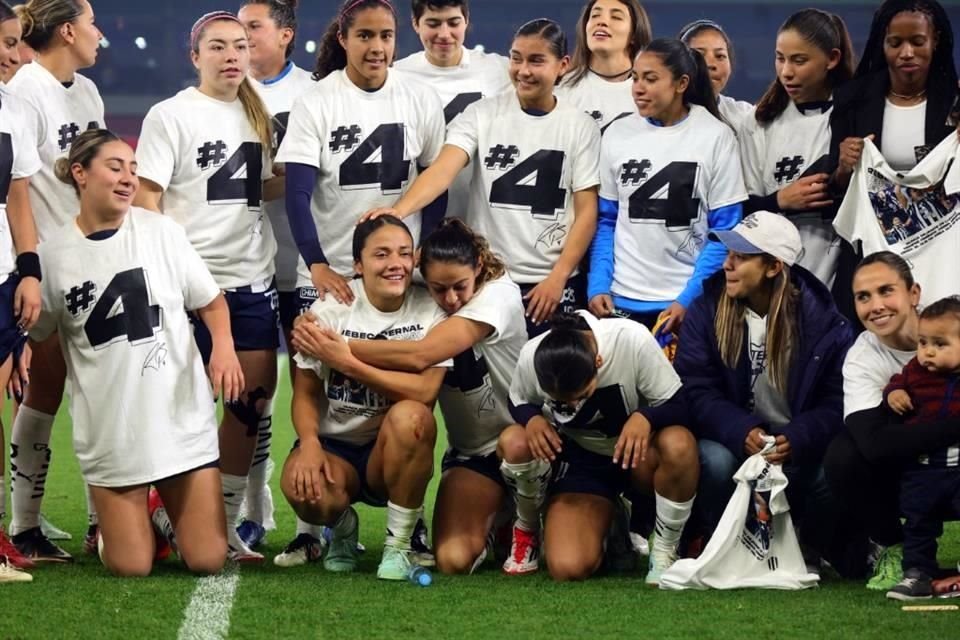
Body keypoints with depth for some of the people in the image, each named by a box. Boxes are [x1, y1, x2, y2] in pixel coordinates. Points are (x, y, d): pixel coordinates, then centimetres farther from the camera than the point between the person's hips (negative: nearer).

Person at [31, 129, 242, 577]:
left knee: (207, 560, -2)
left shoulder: (161, 232, -1)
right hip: (109, 430, -1)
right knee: (130, 568, -3)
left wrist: (224, 347, -13)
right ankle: (113, 518, 31)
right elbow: (35, 333, 11)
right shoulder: (54, 254, -3)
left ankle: (171, 509, 31)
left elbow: (211, 302, 6)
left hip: (181, 417, 1)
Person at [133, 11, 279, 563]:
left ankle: (227, 522, 12)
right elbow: (146, 196, -8)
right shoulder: (172, 116, -4)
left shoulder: (255, 115, 15)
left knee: (254, 398, 3)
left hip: (254, 277, 6)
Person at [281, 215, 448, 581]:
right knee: (303, 489, -34)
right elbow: (305, 393, -3)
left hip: (392, 453, 0)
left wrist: (347, 362, -23)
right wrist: (309, 444, -23)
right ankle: (342, 527, 7)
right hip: (334, 445, 0)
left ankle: (399, 543, -16)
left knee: (410, 416, -36)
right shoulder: (329, 310, -4)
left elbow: (425, 391, -20)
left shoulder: (430, 310, -8)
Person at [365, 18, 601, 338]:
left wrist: (557, 278, -9)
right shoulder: (482, 114, -1)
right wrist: (400, 209, -34)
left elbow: (586, 211, 0)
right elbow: (443, 169, -16)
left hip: (551, 284, 0)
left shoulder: (580, 127, 0)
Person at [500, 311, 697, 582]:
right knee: (568, 568, -26)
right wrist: (532, 419, -23)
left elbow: (676, 405, -20)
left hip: (635, 452, 0)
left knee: (679, 445, -39)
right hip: (580, 459, 0)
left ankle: (664, 551, -15)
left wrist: (645, 418, -42)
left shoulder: (633, 340, -29)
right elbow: (518, 403, 1)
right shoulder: (531, 357, -21)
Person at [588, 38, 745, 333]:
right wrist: (598, 286, -4)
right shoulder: (617, 134, 4)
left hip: (689, 303, -2)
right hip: (621, 300, 3)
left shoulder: (716, 137, -4)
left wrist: (689, 298, -13)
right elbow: (606, 221, 10)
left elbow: (725, 229, -4)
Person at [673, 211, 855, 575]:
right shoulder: (707, 311, -4)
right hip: (735, 441, 0)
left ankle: (810, 548, 4)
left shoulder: (823, 321, -8)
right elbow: (695, 390, -10)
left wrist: (796, 439, -29)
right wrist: (741, 432, -29)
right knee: (715, 461, -34)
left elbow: (837, 403, -9)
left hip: (799, 447, 0)